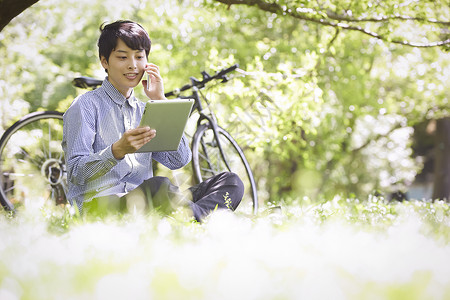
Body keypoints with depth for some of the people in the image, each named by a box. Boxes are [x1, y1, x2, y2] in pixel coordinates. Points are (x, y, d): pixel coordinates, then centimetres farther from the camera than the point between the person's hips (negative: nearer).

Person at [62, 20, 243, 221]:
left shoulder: (143, 112, 24)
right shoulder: (86, 106, 3)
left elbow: (179, 161, 10)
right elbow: (76, 173, -9)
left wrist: (160, 101, 8)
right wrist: (118, 150, -27)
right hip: (100, 203, -7)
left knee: (231, 181, -12)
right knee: (158, 185, -40)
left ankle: (194, 219, -38)